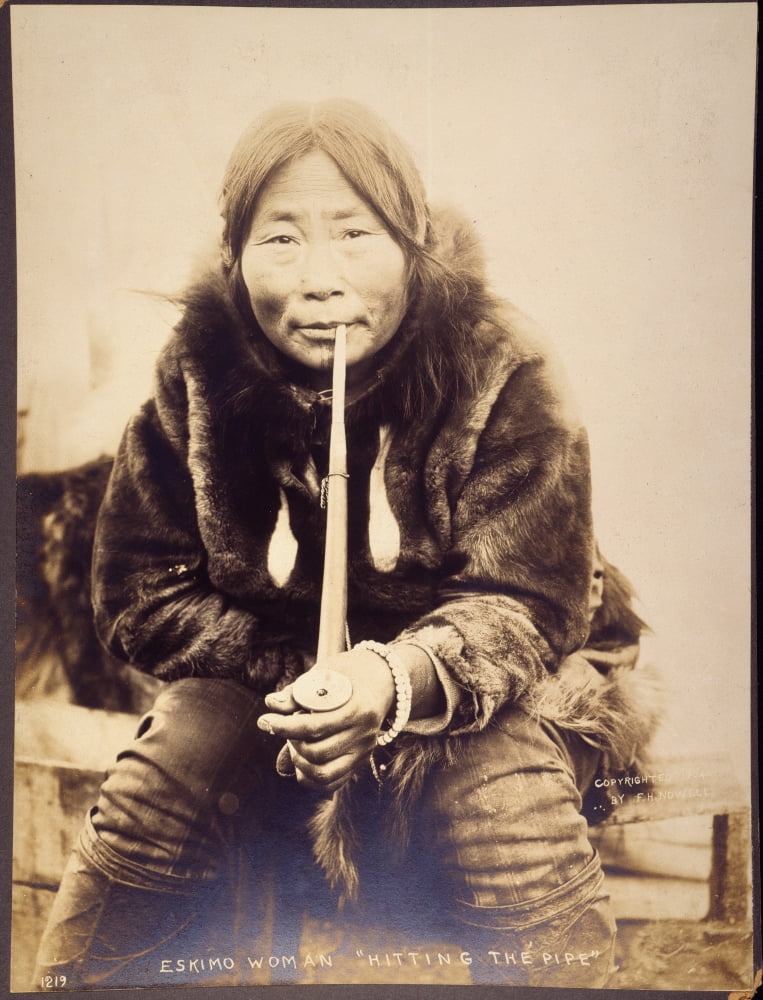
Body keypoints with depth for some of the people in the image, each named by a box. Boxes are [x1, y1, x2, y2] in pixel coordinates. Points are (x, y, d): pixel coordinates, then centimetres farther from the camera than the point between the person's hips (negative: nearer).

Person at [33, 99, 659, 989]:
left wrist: (402, 680, -41)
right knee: (172, 755, -20)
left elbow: (525, 604, -20)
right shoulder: (199, 376, -11)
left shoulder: (503, 374, -18)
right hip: (266, 681, 2)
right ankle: (75, 979, 5)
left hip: (476, 693, -1)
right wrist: (295, 674, -19)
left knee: (501, 776, -30)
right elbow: (141, 591, -6)